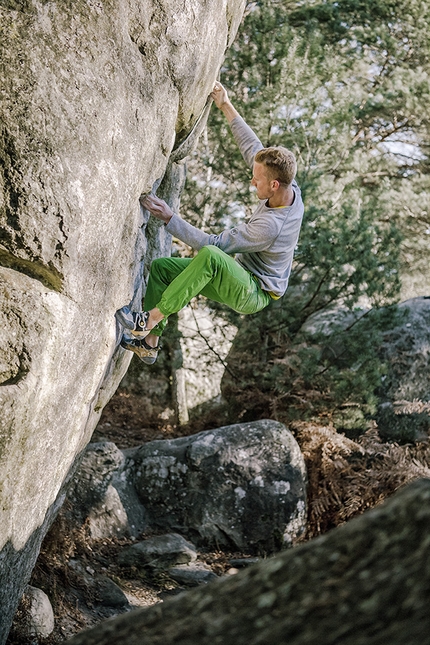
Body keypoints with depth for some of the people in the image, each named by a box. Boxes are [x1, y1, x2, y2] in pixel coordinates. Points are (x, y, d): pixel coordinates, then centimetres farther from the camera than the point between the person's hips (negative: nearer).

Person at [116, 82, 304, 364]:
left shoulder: (269, 225, -34)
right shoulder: (292, 190, -9)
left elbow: (214, 243, -29)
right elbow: (254, 148, 3)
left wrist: (170, 218, -25)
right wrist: (226, 106, 8)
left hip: (254, 294, -10)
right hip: (240, 276, 10)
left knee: (210, 256, -42)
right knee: (161, 267, -1)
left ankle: (150, 319, -34)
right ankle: (149, 342, 4)